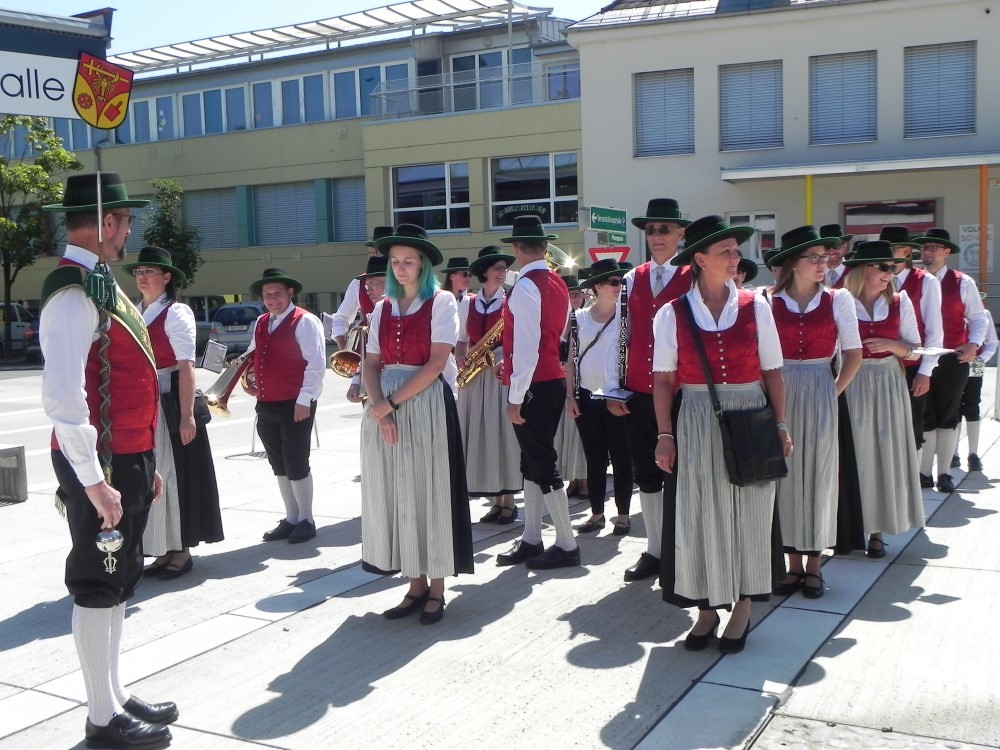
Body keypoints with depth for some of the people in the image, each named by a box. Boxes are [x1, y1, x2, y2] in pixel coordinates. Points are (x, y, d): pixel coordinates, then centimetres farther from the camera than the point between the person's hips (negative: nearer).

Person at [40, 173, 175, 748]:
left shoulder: (100, 285, 13)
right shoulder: (74, 293, -18)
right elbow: (63, 397, -26)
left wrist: (144, 462, 18)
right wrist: (93, 480, -25)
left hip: (129, 459, 10)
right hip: (102, 465, -9)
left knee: (119, 581, 18)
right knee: (99, 586, 2)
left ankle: (117, 697, 32)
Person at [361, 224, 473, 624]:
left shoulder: (441, 302, -1)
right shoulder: (383, 308, 14)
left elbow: (436, 363, -11)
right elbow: (372, 364, 7)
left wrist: (393, 402, -15)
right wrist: (380, 407, -11)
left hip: (426, 404, -5)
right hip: (384, 408, 5)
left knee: (428, 491, -1)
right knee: (395, 493, 5)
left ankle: (437, 590, 10)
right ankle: (416, 585, 16)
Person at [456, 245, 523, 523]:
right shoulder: (467, 303, 10)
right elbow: (461, 341, 14)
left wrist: (507, 361, -19)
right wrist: (461, 362, -4)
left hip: (503, 372, -4)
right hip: (475, 376, 4)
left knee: (504, 433, -2)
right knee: (480, 435, 3)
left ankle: (509, 500, 7)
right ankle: (496, 500, 12)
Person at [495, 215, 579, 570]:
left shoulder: (525, 287, -16)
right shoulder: (557, 284, 12)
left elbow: (526, 346, -21)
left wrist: (515, 397, -18)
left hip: (534, 386, -9)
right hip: (555, 380, 9)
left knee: (543, 465, -2)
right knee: (533, 461, 15)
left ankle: (567, 545, 6)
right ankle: (531, 540, 23)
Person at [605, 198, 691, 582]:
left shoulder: (693, 280, -4)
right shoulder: (632, 279, 9)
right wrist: (612, 388, 3)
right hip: (637, 395, 5)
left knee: (675, 474, 3)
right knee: (645, 474, 12)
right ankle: (654, 550, 25)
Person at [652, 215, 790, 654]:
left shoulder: (755, 307, 2)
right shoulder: (672, 314, -1)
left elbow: (772, 372, 4)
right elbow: (663, 379, -1)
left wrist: (780, 425, -1)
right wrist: (665, 435, -6)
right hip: (697, 424, -1)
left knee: (748, 512, 7)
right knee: (699, 514, 4)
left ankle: (742, 607, 22)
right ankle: (706, 608, 19)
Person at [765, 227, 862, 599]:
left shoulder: (838, 299, 0)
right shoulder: (770, 301, -1)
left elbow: (854, 353, 4)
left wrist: (834, 390, 0)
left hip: (820, 392, 0)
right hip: (780, 394, 0)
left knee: (818, 473, 4)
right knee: (785, 474, 5)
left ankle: (813, 564, 16)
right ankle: (793, 562, 16)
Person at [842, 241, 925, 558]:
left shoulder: (900, 302, 4)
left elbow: (915, 351, 6)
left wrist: (891, 345, -11)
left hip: (888, 384, 3)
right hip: (852, 385, -2)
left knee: (885, 453, 4)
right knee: (854, 455, 1)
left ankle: (877, 529, 15)